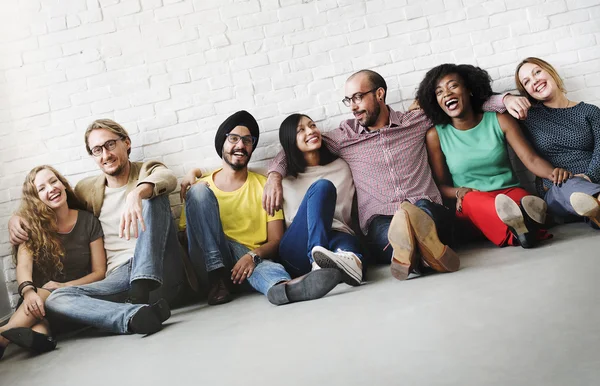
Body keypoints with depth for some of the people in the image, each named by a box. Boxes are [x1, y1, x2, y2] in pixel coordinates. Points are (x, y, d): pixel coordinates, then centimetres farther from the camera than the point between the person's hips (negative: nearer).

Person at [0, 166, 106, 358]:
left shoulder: (88, 222, 0)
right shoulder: (31, 224, -1)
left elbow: (99, 272, 0)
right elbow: (23, 264, -18)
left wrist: (64, 286, -16)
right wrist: (28, 290, -40)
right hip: (40, 297, 1)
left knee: (47, 296, -32)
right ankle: (40, 333, -55)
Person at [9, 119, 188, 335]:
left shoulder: (147, 172, 8)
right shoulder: (88, 189, 18)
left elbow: (168, 178, -17)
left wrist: (136, 193, -38)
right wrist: (16, 218, 12)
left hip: (159, 272, -3)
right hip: (120, 278, 3)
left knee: (153, 195, -21)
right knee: (55, 299, -22)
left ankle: (142, 288, -35)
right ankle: (137, 315, -47)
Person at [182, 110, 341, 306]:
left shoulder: (264, 186, 12)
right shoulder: (203, 186, 12)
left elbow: (276, 240, 5)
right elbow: (184, 233, 9)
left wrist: (254, 255, -17)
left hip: (250, 260, 0)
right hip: (210, 259, 1)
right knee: (198, 190, -18)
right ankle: (217, 275, -28)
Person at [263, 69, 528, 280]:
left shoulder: (416, 121, 15)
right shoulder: (344, 136, 14)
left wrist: (504, 99, 8)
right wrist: (275, 175, 3)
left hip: (430, 213, 0)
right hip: (380, 223, 0)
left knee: (423, 209, -38)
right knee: (382, 231, -38)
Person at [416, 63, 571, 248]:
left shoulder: (499, 120, 5)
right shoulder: (436, 135, 3)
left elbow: (531, 159, -2)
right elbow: (440, 184, 5)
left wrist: (553, 173, -23)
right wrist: (459, 192, -17)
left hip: (509, 192, 2)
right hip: (469, 207, -2)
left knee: (524, 201, -34)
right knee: (473, 200, -38)